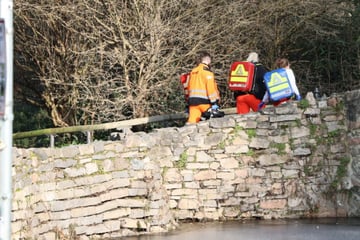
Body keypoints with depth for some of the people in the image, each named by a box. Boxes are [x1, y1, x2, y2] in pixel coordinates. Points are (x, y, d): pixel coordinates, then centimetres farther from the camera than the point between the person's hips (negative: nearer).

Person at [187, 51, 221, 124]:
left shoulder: (193, 71, 18)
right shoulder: (207, 71, -6)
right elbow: (211, 87, -13)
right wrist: (214, 102, -14)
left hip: (192, 99, 6)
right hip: (203, 101, -6)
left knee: (192, 121, -4)